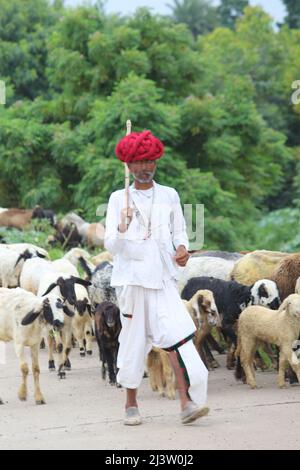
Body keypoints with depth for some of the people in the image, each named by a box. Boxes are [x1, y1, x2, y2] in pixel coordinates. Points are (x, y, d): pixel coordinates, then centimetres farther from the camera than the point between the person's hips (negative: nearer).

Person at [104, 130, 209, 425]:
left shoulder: (169, 196, 11)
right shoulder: (119, 199, 5)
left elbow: (179, 230, 17)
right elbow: (110, 245, 0)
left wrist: (182, 248, -4)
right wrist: (122, 229, -21)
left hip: (162, 277, 1)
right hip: (131, 276, -1)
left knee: (175, 333, -14)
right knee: (134, 337, 2)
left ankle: (186, 401, -20)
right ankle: (131, 404, 15)